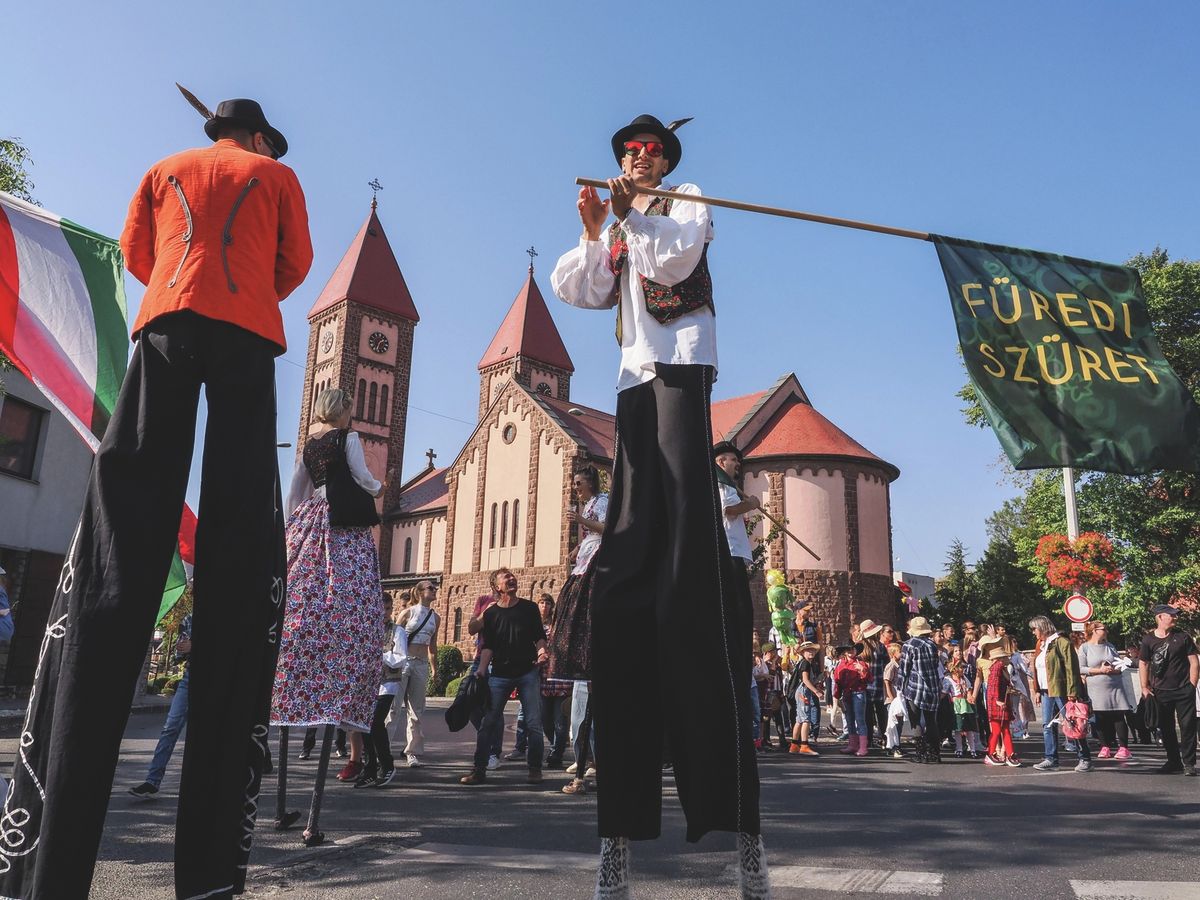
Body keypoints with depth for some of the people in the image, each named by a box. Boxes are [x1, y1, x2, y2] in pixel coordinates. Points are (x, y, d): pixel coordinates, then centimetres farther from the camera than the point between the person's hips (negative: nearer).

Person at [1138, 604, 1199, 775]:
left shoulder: (1183, 637, 0)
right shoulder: (1149, 640, 1)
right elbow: (1143, 663, 7)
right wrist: (1145, 687, 3)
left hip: (1184, 691, -1)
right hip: (1160, 692, 1)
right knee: (1166, 728, 9)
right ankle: (1173, 761, 21)